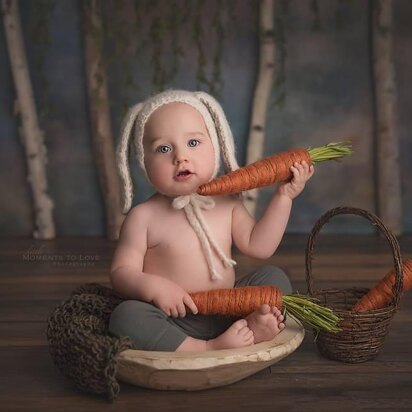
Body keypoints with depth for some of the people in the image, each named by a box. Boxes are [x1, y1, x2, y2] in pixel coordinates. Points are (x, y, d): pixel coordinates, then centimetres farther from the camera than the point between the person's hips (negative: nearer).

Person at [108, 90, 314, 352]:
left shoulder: (227, 204, 5)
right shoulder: (144, 217, -7)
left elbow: (258, 246, 3)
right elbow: (121, 273, -6)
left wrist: (284, 197, 0)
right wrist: (153, 287, -27)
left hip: (227, 313, 4)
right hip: (173, 324, -4)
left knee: (274, 277, -5)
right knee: (126, 316, -30)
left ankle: (256, 326, -32)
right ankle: (206, 350, -34)